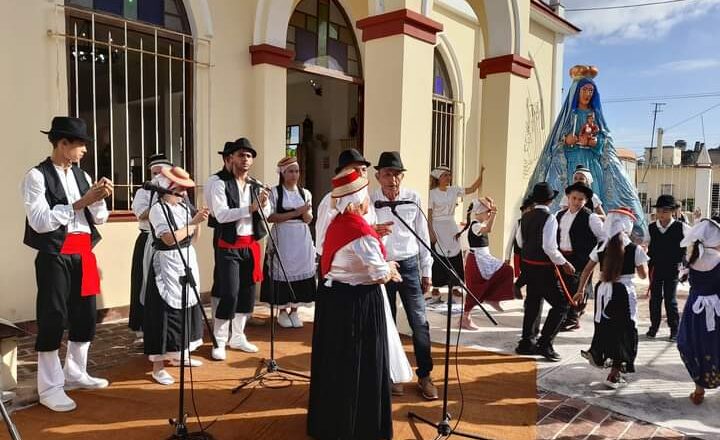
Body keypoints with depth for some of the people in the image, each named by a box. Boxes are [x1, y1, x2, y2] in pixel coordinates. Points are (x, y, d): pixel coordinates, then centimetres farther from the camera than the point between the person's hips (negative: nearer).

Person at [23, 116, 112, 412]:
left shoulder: (82, 175, 10)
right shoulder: (37, 176, -8)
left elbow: (100, 219, 11)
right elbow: (40, 222, -17)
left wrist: (100, 198, -8)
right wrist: (80, 203, -20)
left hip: (83, 254, 7)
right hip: (54, 255, -6)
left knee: (85, 316, 13)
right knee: (52, 319, 0)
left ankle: (75, 374, 31)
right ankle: (50, 388, 13)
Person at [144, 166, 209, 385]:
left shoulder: (183, 207, 8)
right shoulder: (157, 209, -13)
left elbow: (193, 238, 12)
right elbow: (170, 239, -23)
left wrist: (198, 221, -4)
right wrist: (193, 222, -18)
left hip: (187, 260, 8)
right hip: (167, 265, -8)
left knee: (186, 308, 16)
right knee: (165, 313, -6)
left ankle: (178, 355, 32)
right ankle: (158, 367, 2)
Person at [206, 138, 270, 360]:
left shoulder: (255, 186, 9)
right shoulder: (220, 183, -8)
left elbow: (266, 214, 3)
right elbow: (221, 215, -19)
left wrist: (263, 204, -18)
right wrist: (250, 208, -24)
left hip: (250, 245, 6)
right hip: (229, 246, -6)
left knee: (247, 292, 11)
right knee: (229, 294, -7)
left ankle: (238, 337, 26)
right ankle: (220, 342, 9)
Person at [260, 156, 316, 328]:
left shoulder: (305, 193, 10)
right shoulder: (275, 192, -1)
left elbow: (308, 220, 4)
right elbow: (270, 217, -10)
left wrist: (305, 212, -18)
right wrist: (295, 213, -14)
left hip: (302, 239, 3)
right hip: (282, 238, -3)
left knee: (300, 272, 3)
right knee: (282, 273, -1)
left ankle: (294, 311, 16)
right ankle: (283, 311, 13)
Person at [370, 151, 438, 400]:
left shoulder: (413, 199, -2)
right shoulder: (370, 201, -6)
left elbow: (423, 236, 4)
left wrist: (426, 272, 6)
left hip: (409, 265, 1)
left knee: (419, 322, 1)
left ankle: (424, 376, 17)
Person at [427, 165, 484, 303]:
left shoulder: (454, 190, 5)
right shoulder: (432, 193, -6)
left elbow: (472, 189, 1)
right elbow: (429, 214, -7)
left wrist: (481, 174, -9)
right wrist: (431, 232, -14)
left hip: (452, 227, 5)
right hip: (437, 227, -4)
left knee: (455, 258, 6)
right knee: (437, 260, 0)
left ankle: (454, 288, 18)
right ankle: (435, 292, 8)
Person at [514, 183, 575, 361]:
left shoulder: (526, 216, 6)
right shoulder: (549, 218, -16)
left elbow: (520, 241, 14)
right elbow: (549, 247, -22)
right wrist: (564, 263, -11)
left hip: (528, 264, 8)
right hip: (544, 268, -8)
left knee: (533, 302, 18)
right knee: (560, 304, 0)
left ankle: (527, 342, 26)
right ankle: (545, 344, -2)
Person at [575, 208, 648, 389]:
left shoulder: (601, 247, 0)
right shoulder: (635, 249, -9)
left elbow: (587, 270, 4)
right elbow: (643, 274, 2)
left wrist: (580, 290, 14)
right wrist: (642, 254, 15)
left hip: (603, 291, 4)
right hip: (624, 293, -3)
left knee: (604, 326, 23)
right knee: (623, 330, 6)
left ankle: (599, 357, 41)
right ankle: (614, 374, 7)